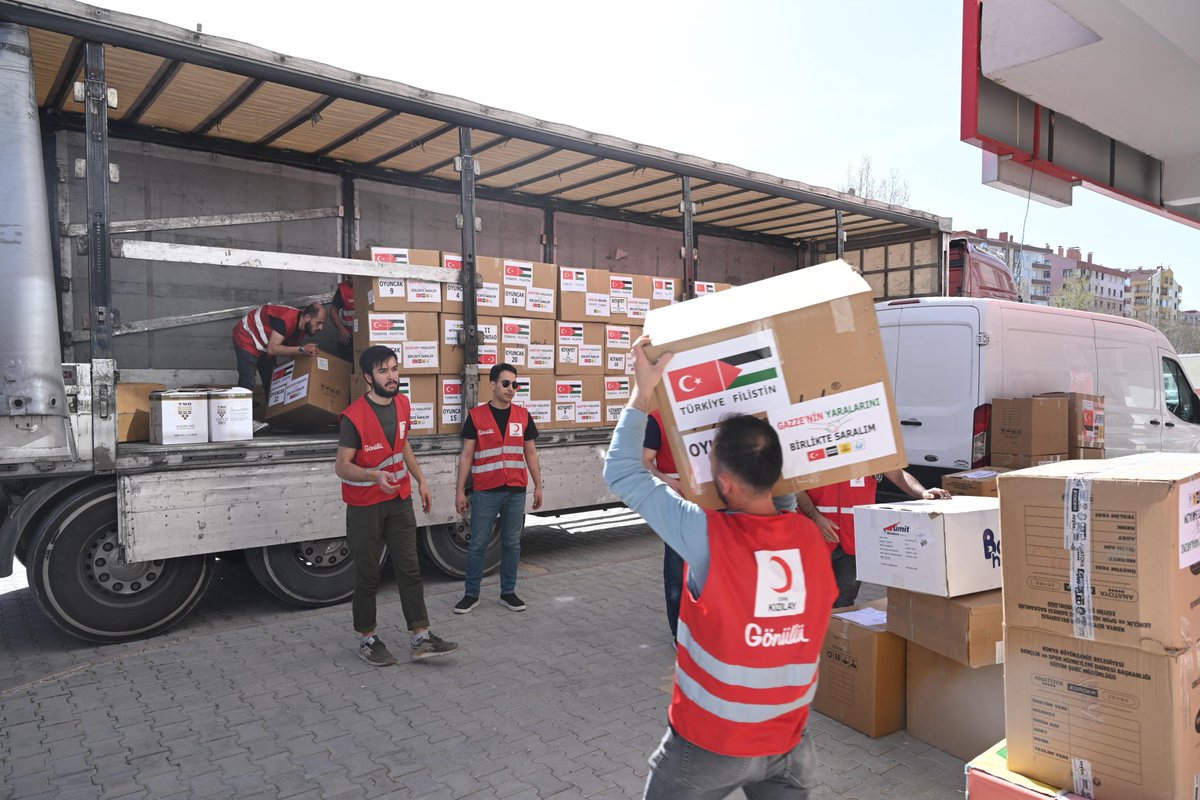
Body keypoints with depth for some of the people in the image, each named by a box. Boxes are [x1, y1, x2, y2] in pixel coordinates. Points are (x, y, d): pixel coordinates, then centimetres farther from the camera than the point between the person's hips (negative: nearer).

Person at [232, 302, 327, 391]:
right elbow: (272, 349, -41)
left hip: (265, 345, 8)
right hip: (247, 338, -8)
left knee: (271, 381, 11)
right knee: (247, 383, -16)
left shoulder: (304, 326, -11)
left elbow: (292, 347, 1)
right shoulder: (287, 320, -37)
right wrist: (302, 350, -46)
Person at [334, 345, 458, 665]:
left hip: (399, 499, 6)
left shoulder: (402, 404, 2)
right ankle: (367, 640, 22)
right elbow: (341, 466, -18)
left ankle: (420, 638, 12)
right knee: (368, 575, 6)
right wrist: (375, 475, -36)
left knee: (410, 569, 6)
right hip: (365, 506, -6)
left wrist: (420, 480, 15)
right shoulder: (354, 416, -19)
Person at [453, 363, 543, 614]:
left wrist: (538, 486, 8)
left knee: (512, 543, 10)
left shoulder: (523, 415, 6)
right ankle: (471, 594, 18)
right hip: (485, 492, -2)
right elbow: (466, 455, 0)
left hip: (516, 491, 2)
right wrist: (460, 491, -3)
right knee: (478, 544, 5)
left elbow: (530, 453, 11)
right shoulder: (476, 416, -1)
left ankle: (508, 592, 22)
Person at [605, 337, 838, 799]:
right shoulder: (812, 539, -12)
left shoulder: (709, 538, -26)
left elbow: (622, 474, -17)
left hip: (708, 745, -4)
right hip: (787, 743, 4)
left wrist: (642, 393, -11)